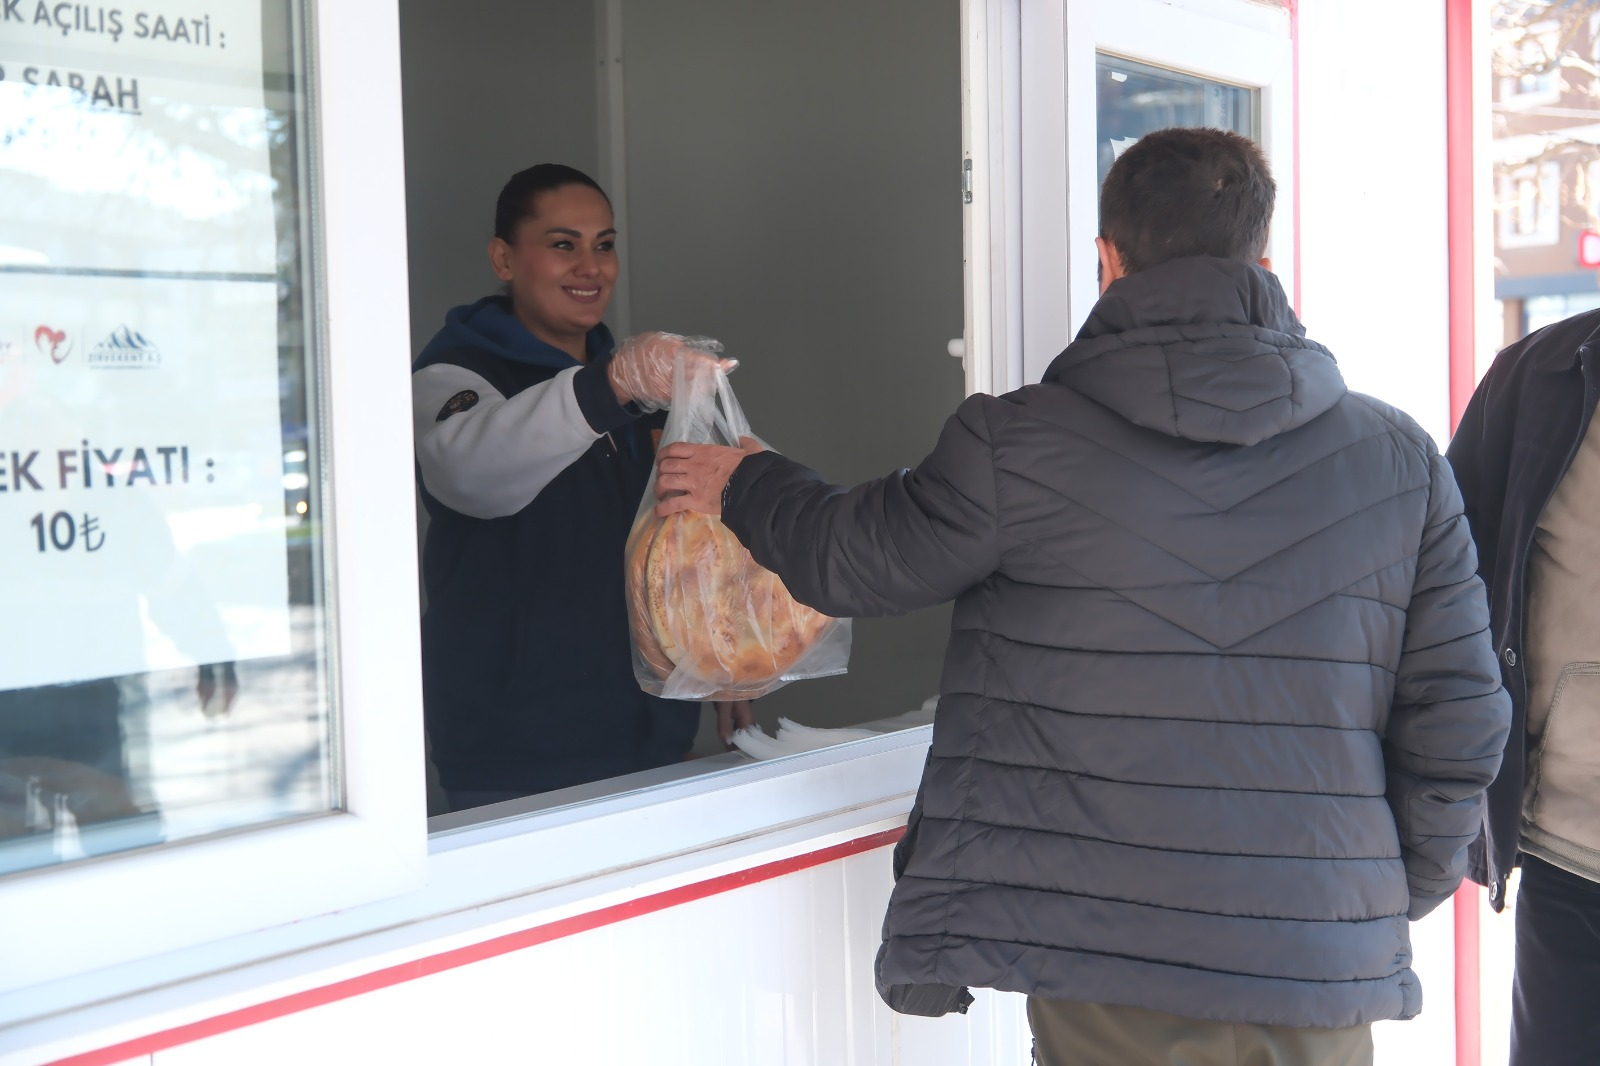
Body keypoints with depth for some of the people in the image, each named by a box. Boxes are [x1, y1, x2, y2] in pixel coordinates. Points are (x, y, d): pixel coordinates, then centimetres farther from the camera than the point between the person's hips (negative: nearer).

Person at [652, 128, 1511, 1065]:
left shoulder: (1021, 447, -8)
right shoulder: (1400, 457, -1)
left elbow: (846, 557, 7)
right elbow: (1458, 723, 1)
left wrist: (745, 485, 29)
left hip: (1103, 967, -2)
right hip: (1323, 983, 3)